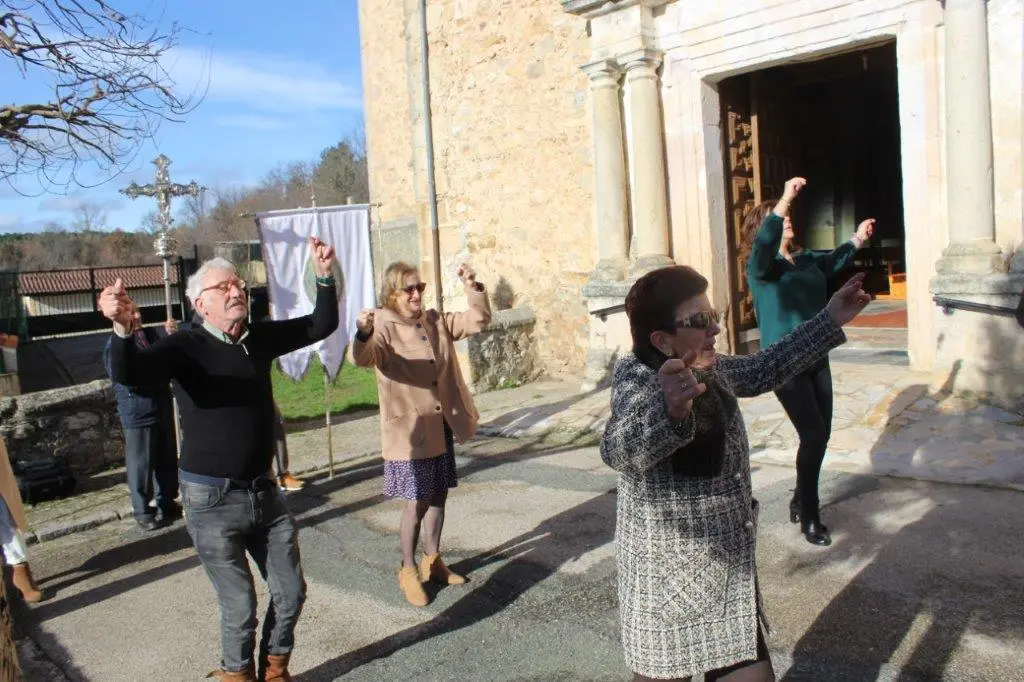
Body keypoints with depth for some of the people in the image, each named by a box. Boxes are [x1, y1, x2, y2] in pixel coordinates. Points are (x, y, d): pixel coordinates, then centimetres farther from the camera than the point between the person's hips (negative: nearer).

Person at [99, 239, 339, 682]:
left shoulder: (260, 337, 1)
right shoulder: (186, 346, -14)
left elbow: (322, 326, 7)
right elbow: (129, 373, -31)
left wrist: (324, 276, -8)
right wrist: (122, 327, -51)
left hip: (264, 490, 5)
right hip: (212, 498, -5)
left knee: (291, 591, 13)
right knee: (239, 604, 4)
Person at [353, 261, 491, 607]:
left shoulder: (436, 322, 7)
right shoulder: (383, 327, -13)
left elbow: (478, 320, 7)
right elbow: (363, 358, -31)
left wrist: (473, 289, -10)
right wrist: (363, 334, -53)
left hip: (442, 428, 6)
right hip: (409, 432, -6)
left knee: (438, 495, 17)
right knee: (417, 502, 1)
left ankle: (433, 560, 36)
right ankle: (408, 571, 21)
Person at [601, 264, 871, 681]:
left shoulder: (711, 369, 2)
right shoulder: (636, 379, -24)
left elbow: (763, 371, 21)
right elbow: (620, 448, -44)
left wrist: (830, 320, 19)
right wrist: (668, 410, -65)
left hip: (727, 570, 8)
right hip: (670, 584, -8)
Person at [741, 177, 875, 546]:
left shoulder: (806, 260, 8)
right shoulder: (760, 266, -11)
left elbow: (834, 260, 26)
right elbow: (764, 244, -32)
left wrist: (857, 240, 11)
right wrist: (785, 200, -37)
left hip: (817, 358, 7)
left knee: (820, 434, 12)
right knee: (813, 436, -11)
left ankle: (801, 501, 33)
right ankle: (809, 519, 5)